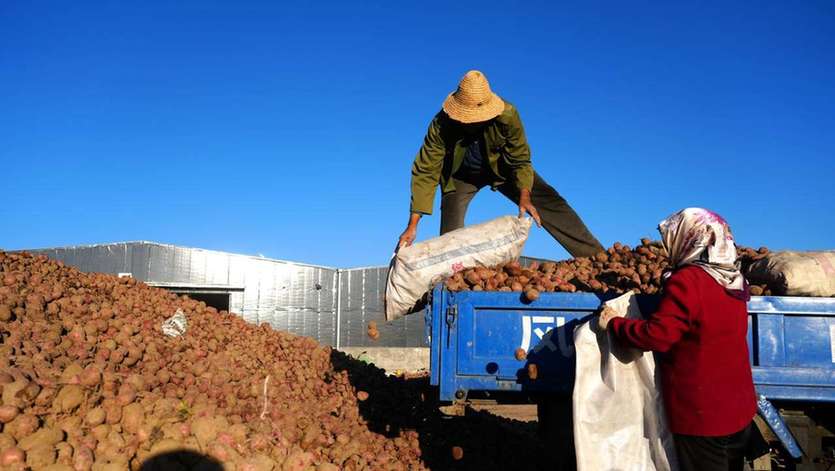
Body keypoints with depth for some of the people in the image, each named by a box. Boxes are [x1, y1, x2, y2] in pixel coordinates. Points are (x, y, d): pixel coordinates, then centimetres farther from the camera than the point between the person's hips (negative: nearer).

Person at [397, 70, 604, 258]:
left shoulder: (507, 115, -33)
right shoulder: (441, 125, -34)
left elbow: (520, 159, -19)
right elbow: (425, 172, -31)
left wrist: (524, 196, -35)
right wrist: (412, 226, -34)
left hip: (501, 167, 0)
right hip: (460, 176, 0)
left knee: (550, 202, -10)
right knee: (451, 236, -16)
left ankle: (595, 256, -3)